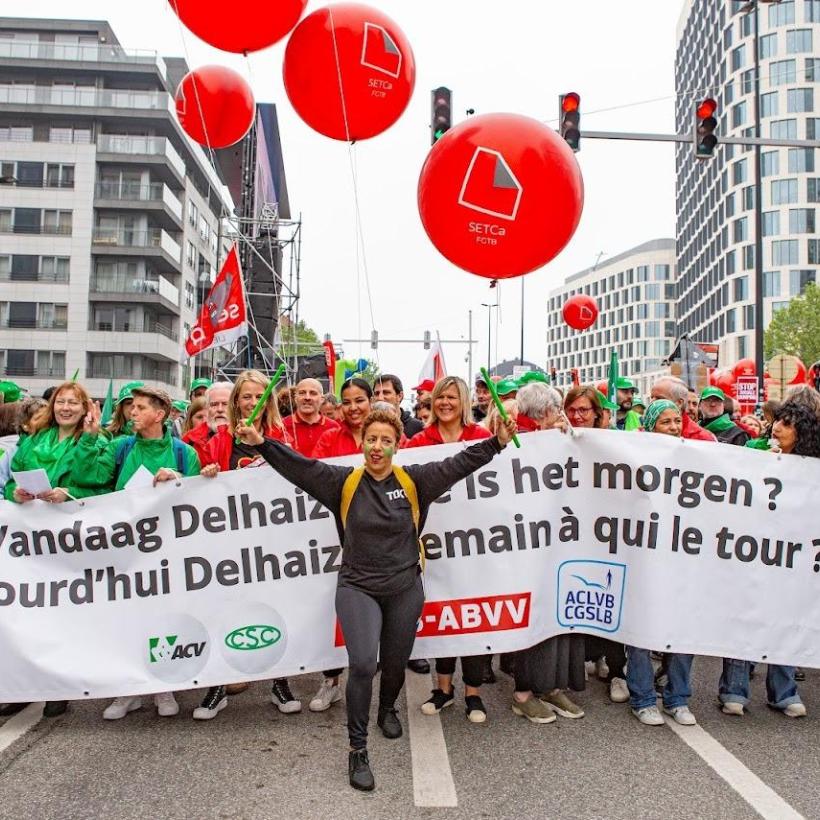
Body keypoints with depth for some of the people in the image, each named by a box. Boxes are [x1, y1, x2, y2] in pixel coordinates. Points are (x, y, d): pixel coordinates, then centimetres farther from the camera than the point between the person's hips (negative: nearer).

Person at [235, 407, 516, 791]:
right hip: (358, 587, -2)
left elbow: (458, 463, -5)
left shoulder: (414, 480, -2)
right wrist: (262, 443, -17)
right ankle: (357, 749, 0)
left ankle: (388, 710, 50)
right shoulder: (344, 481, -4)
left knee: (395, 662, 16)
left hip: (404, 588, 2)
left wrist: (497, 442, -13)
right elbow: (300, 466, -8)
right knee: (362, 664, -17)